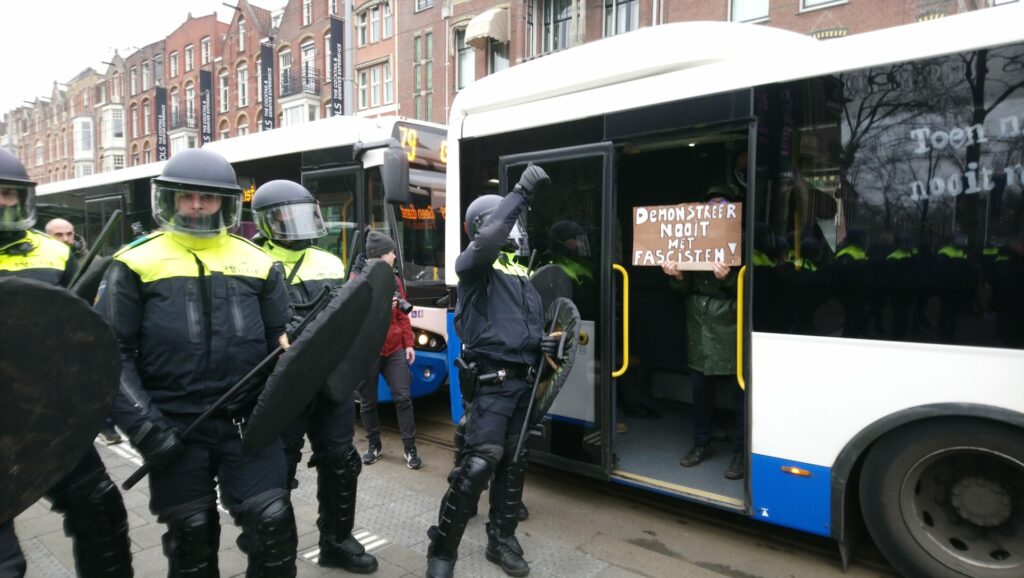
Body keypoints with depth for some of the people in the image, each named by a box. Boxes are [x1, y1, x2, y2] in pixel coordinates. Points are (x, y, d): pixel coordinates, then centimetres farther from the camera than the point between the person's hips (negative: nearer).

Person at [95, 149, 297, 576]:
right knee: (191, 534, 14)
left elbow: (281, 338, 13)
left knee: (272, 521, -1)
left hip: (249, 420, 1)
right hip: (174, 427, -1)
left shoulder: (257, 262, 6)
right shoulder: (137, 263, 0)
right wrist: (142, 424, -10)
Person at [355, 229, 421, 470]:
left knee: (403, 396, 0)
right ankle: (374, 445, 26)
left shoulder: (394, 279, 11)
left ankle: (410, 448, 8)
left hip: (394, 349, 4)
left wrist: (408, 343, 7)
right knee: (368, 401, 8)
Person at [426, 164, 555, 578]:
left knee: (514, 464, 14)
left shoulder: (521, 271, 18)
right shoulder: (473, 262, -5)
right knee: (480, 463, -14)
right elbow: (487, 239, -30)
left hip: (524, 380, 8)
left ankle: (502, 541, 30)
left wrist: (543, 343, 7)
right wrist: (522, 192, -26)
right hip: (493, 380, -8)